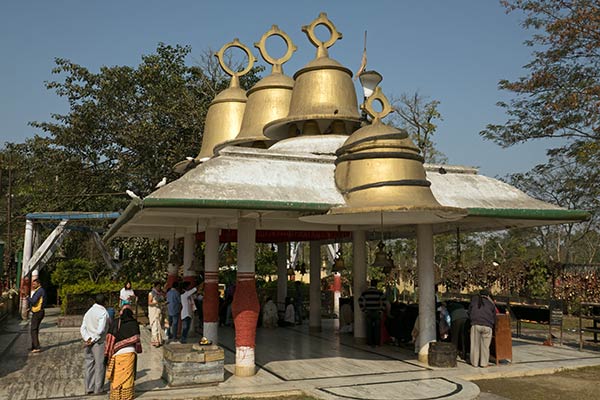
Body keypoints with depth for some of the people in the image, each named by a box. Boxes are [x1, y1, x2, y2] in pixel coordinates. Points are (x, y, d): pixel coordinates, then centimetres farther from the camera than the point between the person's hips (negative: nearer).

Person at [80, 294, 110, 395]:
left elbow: (83, 328, 1)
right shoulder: (103, 313, -13)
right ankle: (98, 389, 10)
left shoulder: (89, 312, 7)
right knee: (99, 365, 4)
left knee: (88, 365, 12)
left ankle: (88, 388, 17)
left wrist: (87, 339, -8)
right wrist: (92, 340, -12)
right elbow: (100, 330, -21)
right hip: (99, 342, -6)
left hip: (88, 342, 6)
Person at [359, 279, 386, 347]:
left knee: (369, 328, 7)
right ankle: (376, 343, 7)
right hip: (376, 313, -2)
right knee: (377, 328, 6)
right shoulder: (379, 292, -5)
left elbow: (360, 302, -2)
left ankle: (370, 343, 9)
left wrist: (364, 310, 3)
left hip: (368, 313, 2)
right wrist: (381, 311, 0)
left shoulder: (365, 292, 1)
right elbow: (383, 303, -10)